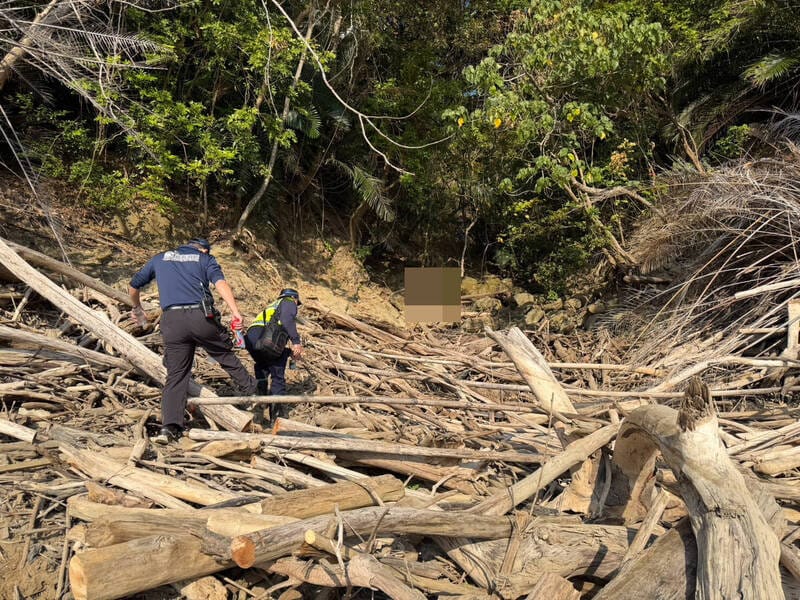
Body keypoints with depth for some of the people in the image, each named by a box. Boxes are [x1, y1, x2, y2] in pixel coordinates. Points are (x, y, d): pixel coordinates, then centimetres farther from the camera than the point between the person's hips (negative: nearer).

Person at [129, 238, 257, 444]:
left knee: (176, 374, 4)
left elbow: (133, 286, 33)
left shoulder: (160, 259, 26)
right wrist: (235, 311, -17)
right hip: (201, 316, -2)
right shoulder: (206, 259, 16)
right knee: (226, 356, 17)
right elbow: (221, 283, -5)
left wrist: (137, 309, 50)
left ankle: (169, 427, -4)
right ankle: (252, 392, 29)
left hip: (172, 320, 2)